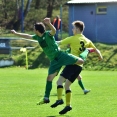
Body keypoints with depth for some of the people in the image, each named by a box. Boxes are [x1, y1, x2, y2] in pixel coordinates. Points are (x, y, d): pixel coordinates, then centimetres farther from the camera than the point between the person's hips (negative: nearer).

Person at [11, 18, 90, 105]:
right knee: (49, 78, 1)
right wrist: (16, 33, 32)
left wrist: (49, 24, -59)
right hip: (54, 61, 7)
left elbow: (54, 30, -38)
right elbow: (28, 36, 26)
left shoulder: (48, 34, -14)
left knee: (80, 61, -17)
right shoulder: (38, 37, 9)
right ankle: (46, 98, 9)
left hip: (60, 55, -7)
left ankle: (86, 51, 14)